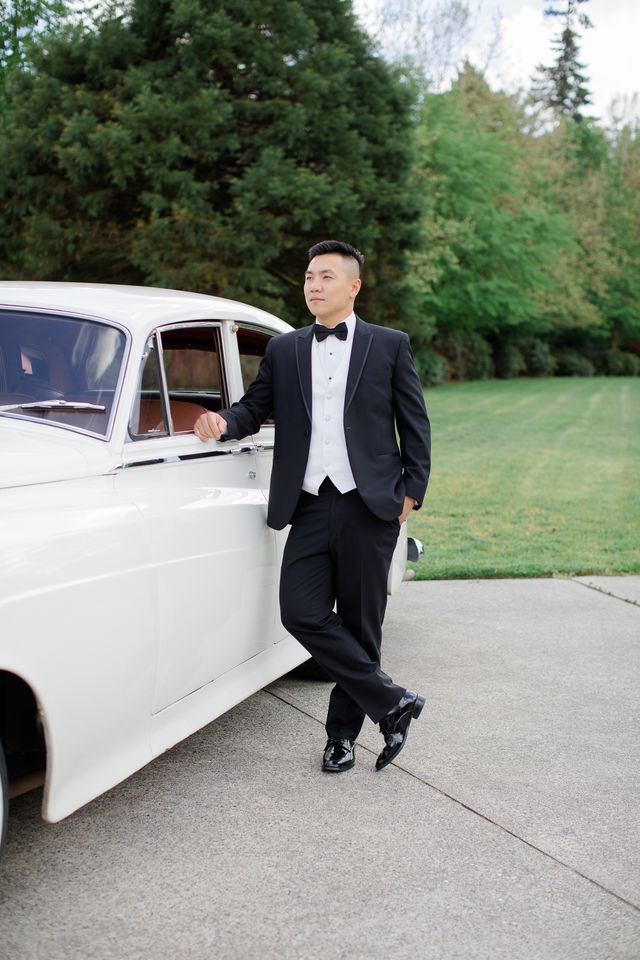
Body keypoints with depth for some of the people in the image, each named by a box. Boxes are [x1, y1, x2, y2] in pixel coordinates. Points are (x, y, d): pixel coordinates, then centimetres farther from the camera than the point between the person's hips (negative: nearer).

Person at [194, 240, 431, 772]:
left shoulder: (389, 345, 6)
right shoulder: (284, 350, 14)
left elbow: (415, 424, 6)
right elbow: (254, 408, 13)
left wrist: (412, 493, 0)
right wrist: (222, 422, -9)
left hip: (369, 507, -2)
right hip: (309, 506, 3)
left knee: (359, 624, 3)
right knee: (303, 613, -9)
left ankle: (343, 733, 19)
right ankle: (392, 702, 3)